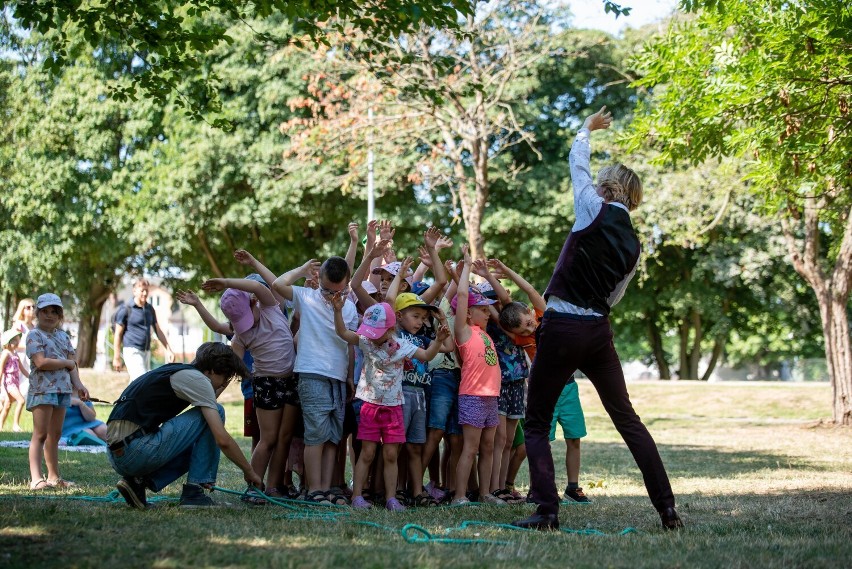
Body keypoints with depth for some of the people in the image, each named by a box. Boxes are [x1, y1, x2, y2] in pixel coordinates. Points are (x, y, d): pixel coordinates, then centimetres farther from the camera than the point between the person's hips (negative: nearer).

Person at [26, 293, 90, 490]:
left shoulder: (63, 336, 17)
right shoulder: (35, 335, -4)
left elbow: (72, 365, 13)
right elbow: (41, 362, -17)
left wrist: (78, 384, -3)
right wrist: (67, 363, -7)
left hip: (63, 389, 7)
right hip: (42, 389, -7)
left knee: (55, 435, 12)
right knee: (40, 435, -10)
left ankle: (53, 477, 17)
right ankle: (36, 478, -15)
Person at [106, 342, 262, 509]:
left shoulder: (175, 371, 23)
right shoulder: (197, 378, -5)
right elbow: (223, 440, -9)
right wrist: (249, 472, 3)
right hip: (138, 450, -9)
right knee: (215, 412, 1)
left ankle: (138, 481, 10)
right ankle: (194, 493, 0)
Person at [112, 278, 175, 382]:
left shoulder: (150, 309, 14)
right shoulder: (126, 309, -4)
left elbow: (158, 331, 19)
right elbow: (118, 334, -4)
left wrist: (168, 350, 10)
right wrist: (116, 358, -7)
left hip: (146, 353, 7)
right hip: (132, 351, -7)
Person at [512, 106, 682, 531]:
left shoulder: (595, 211, -7)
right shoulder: (632, 245, 8)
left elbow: (577, 163, 9)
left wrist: (587, 129, 26)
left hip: (561, 329, -5)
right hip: (599, 333, 5)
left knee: (536, 423, 7)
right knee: (626, 419, 14)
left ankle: (547, 510, -3)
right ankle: (667, 509, 11)